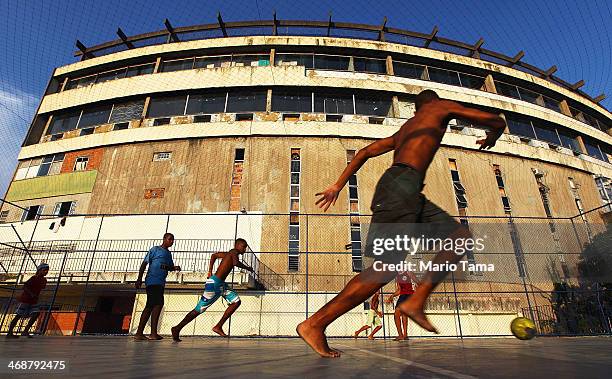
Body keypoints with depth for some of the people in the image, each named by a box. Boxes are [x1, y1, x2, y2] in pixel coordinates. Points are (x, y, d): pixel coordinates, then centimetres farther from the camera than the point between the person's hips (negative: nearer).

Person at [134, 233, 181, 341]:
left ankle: (139, 333, 15)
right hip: (153, 281, -8)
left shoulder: (168, 253, 21)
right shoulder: (155, 249, 0)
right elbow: (144, 263, -4)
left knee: (150, 307, 9)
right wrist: (139, 279, -10)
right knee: (158, 304, -16)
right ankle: (153, 333, -15)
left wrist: (175, 268, 1)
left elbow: (170, 267, 24)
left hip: (160, 283, 8)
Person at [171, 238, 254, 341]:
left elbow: (214, 255, 28)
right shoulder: (234, 252, -12)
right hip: (214, 284, -10)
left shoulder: (229, 254, 14)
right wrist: (247, 268, -15)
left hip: (221, 284, 10)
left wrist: (210, 271, 25)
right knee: (199, 310, 1)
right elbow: (236, 263, -33)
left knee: (236, 301, 3)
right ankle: (177, 328, 16)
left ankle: (218, 327, 7)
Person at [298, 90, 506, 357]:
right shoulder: (442, 107, 19)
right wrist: (491, 138, 42)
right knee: (387, 267, -15)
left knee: (462, 237, 10)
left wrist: (337, 186, 23)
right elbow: (497, 122, 18)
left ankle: (416, 301, 0)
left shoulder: (403, 129, 35)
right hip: (402, 183, -8)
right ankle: (315, 324, -13)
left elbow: (365, 152, 28)